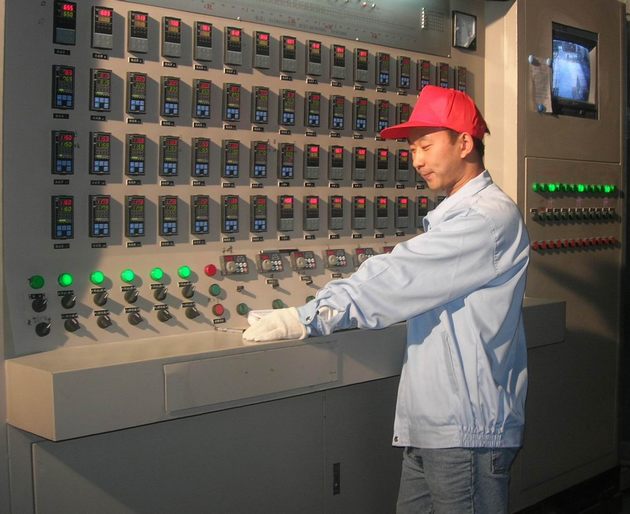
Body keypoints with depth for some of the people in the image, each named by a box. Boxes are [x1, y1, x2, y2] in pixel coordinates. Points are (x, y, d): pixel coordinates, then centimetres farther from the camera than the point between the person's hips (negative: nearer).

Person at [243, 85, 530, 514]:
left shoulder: (489, 217, -15)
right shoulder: (456, 214, 19)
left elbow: (400, 278, -20)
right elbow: (408, 287, 15)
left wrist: (306, 319, -18)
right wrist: (328, 310, 3)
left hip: (467, 430, -9)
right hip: (429, 426, 9)